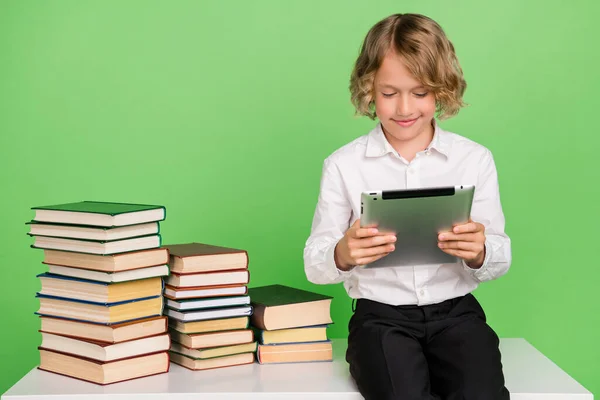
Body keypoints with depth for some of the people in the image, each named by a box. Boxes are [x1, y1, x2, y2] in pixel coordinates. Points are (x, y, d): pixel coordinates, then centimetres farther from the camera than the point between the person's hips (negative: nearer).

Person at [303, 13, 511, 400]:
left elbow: (501, 258, 6)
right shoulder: (343, 165, 3)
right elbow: (315, 264, 1)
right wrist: (343, 254, -22)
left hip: (456, 312, 1)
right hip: (381, 316, -1)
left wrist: (478, 253, -18)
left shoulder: (475, 159, 6)